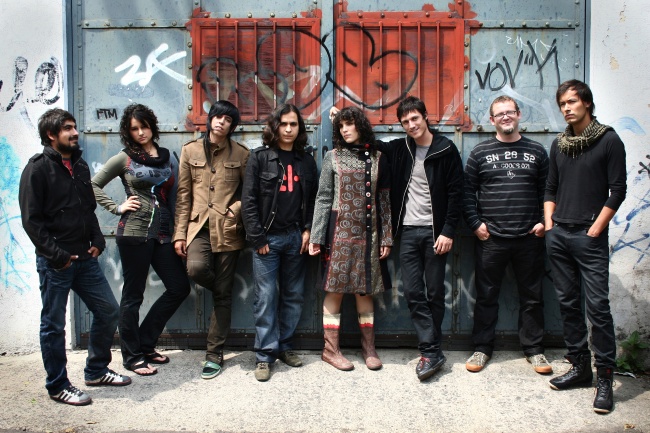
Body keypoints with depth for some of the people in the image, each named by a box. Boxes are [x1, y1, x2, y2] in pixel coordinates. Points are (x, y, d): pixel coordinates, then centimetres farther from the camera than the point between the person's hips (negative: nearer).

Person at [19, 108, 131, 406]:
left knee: (108, 310, 10)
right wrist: (56, 255, -16)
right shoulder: (37, 168, -9)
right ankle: (57, 386, 19)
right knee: (54, 325, 5)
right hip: (54, 262, -7)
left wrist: (97, 241, 5)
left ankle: (96, 370, 27)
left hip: (84, 258, 7)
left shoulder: (79, 166, 12)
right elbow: (31, 219, -12)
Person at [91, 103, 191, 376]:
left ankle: (145, 344, 20)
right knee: (133, 294, 4)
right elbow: (94, 185, 3)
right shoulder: (125, 159, 0)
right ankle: (132, 356, 18)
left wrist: (177, 233, 8)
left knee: (179, 287, 4)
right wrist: (116, 208, -6)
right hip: (134, 233, -5)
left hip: (162, 234, 5)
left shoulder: (168, 158, 11)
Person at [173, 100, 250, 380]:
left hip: (228, 230, -1)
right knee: (196, 268, -28)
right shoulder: (190, 151, 7)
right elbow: (183, 196, 6)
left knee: (222, 294, 1)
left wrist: (236, 208, -10)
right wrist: (180, 234, 0)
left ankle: (214, 354, 14)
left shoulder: (241, 154, 4)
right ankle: (224, 287, 10)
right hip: (199, 225, 1)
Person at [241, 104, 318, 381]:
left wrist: (308, 230, -1)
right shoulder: (260, 158, 0)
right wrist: (257, 238, -9)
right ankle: (265, 354, 6)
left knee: (294, 295, 9)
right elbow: (248, 200, -5)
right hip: (267, 237, -3)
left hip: (296, 237, 4)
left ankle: (284, 345, 23)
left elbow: (312, 200, 12)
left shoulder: (306, 161, 11)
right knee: (266, 297, -3)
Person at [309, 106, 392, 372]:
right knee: (335, 290, 1)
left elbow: (384, 201, 9)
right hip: (340, 231, -2)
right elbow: (323, 199, 1)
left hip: (369, 233, 2)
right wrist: (316, 236, -5)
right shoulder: (333, 157, 4)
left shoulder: (377, 159, 9)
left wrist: (386, 237, 4)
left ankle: (369, 347, 21)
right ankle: (331, 349, 11)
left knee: (365, 290, 8)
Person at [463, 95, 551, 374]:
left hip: (529, 238, 1)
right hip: (490, 238, -1)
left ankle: (534, 349, 23)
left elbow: (547, 191, 8)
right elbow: (468, 192, 3)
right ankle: (482, 348, 20)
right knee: (486, 296, 7)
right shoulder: (480, 152, 4)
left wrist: (544, 221, -2)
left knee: (532, 296, 9)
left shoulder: (536, 151, 8)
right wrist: (475, 223, -5)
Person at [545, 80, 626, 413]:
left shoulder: (609, 141, -1)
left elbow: (617, 190, -5)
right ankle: (580, 367, 21)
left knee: (597, 306, -7)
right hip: (558, 235, 6)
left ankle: (605, 377, 2)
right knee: (568, 304, 10)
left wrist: (594, 230, -10)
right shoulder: (559, 145, 14)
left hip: (589, 236, -5)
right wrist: (549, 222, 6)